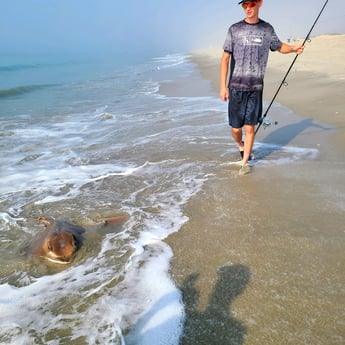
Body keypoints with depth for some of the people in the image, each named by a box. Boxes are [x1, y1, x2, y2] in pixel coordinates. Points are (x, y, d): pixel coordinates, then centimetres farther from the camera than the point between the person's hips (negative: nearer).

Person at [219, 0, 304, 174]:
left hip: (256, 88, 1)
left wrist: (293, 48, 0)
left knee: (250, 128, 2)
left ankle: (244, 162, 17)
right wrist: (223, 86, -6)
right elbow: (225, 58, 1)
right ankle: (240, 145, 36)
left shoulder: (267, 29, 7)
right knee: (236, 128, 3)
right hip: (236, 87, -1)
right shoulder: (235, 29, 1)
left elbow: (279, 47, 23)